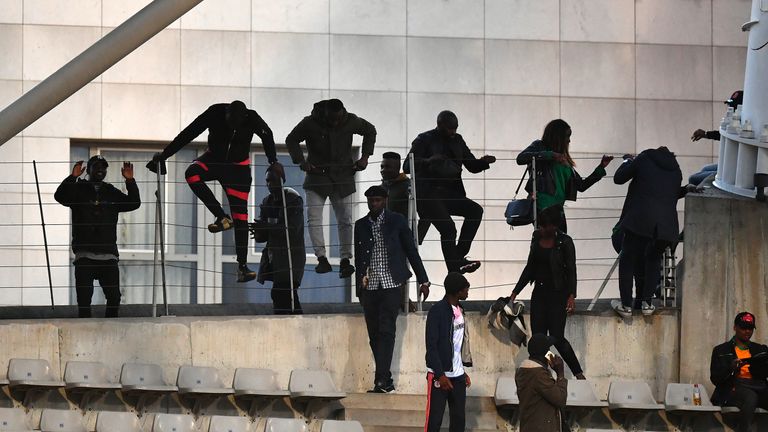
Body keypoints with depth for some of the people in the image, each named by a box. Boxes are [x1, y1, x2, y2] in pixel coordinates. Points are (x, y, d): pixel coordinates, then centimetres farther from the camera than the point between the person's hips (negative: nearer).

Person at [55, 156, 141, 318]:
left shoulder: (112, 193, 17)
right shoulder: (78, 190, 8)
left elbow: (134, 203, 8)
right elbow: (60, 196, -10)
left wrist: (130, 181, -4)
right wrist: (72, 177, -23)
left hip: (108, 256, 2)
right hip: (84, 255, -2)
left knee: (114, 297, -2)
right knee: (84, 299, -4)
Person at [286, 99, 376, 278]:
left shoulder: (351, 121, -7)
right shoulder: (310, 123, -12)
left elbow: (370, 131, 12)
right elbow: (291, 140, 2)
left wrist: (365, 156, 3)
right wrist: (301, 161, -11)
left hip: (343, 177, 1)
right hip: (317, 175, -1)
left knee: (345, 220, 0)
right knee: (313, 217, -14)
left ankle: (345, 260, 8)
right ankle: (322, 259, -14)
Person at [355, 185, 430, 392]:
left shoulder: (397, 221, 4)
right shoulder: (361, 225, 13)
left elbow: (411, 250, 6)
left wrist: (423, 280, 5)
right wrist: (361, 278, 7)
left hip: (391, 284, -4)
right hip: (369, 286, 4)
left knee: (386, 331, -13)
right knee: (374, 334, 4)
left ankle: (381, 380, -19)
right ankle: (386, 381, 11)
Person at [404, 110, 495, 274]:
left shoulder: (457, 140, 14)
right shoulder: (424, 140, -2)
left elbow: (472, 166, 17)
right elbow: (407, 167, -11)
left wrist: (484, 162, -5)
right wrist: (428, 161, -29)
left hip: (450, 193, 6)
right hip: (429, 194, -6)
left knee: (475, 210, -17)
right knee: (448, 228, -23)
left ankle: (458, 257, -16)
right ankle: (454, 270, -19)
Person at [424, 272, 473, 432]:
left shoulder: (460, 310, 10)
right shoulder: (437, 311, -14)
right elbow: (431, 346, -15)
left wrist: (463, 371, 16)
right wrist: (440, 374, -18)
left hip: (458, 376, 7)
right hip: (440, 375, -7)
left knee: (459, 419, 7)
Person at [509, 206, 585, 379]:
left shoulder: (564, 242, -10)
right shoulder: (537, 238, 7)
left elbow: (571, 270, -12)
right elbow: (530, 267, 16)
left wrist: (572, 295, -24)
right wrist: (515, 291, 15)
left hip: (558, 294, -6)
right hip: (539, 292, 6)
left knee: (556, 338, -9)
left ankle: (578, 374, 3)